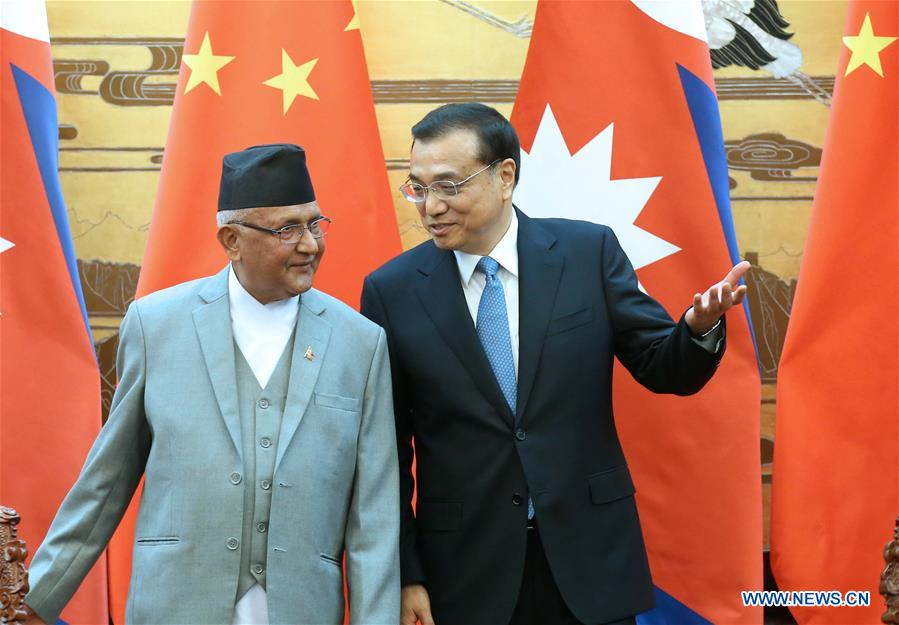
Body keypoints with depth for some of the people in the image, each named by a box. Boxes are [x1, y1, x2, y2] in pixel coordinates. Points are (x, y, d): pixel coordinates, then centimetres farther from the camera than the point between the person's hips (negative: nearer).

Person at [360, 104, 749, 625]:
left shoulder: (590, 251, -4)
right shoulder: (391, 291, -4)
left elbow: (664, 368, 0)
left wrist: (699, 327, -22)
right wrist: (405, 576, -2)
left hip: (591, 560, 1)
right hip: (464, 574, 0)